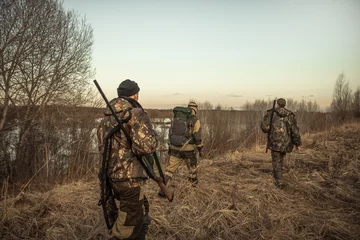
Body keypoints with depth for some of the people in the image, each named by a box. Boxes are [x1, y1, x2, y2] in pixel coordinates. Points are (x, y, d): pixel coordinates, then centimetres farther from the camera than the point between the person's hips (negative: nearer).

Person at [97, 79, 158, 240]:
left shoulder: (107, 117, 9)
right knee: (128, 227, 4)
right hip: (130, 178, -8)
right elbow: (146, 146, -27)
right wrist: (152, 134, -10)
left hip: (113, 176, 9)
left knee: (142, 216, 24)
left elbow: (102, 147, 18)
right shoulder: (136, 114, -15)